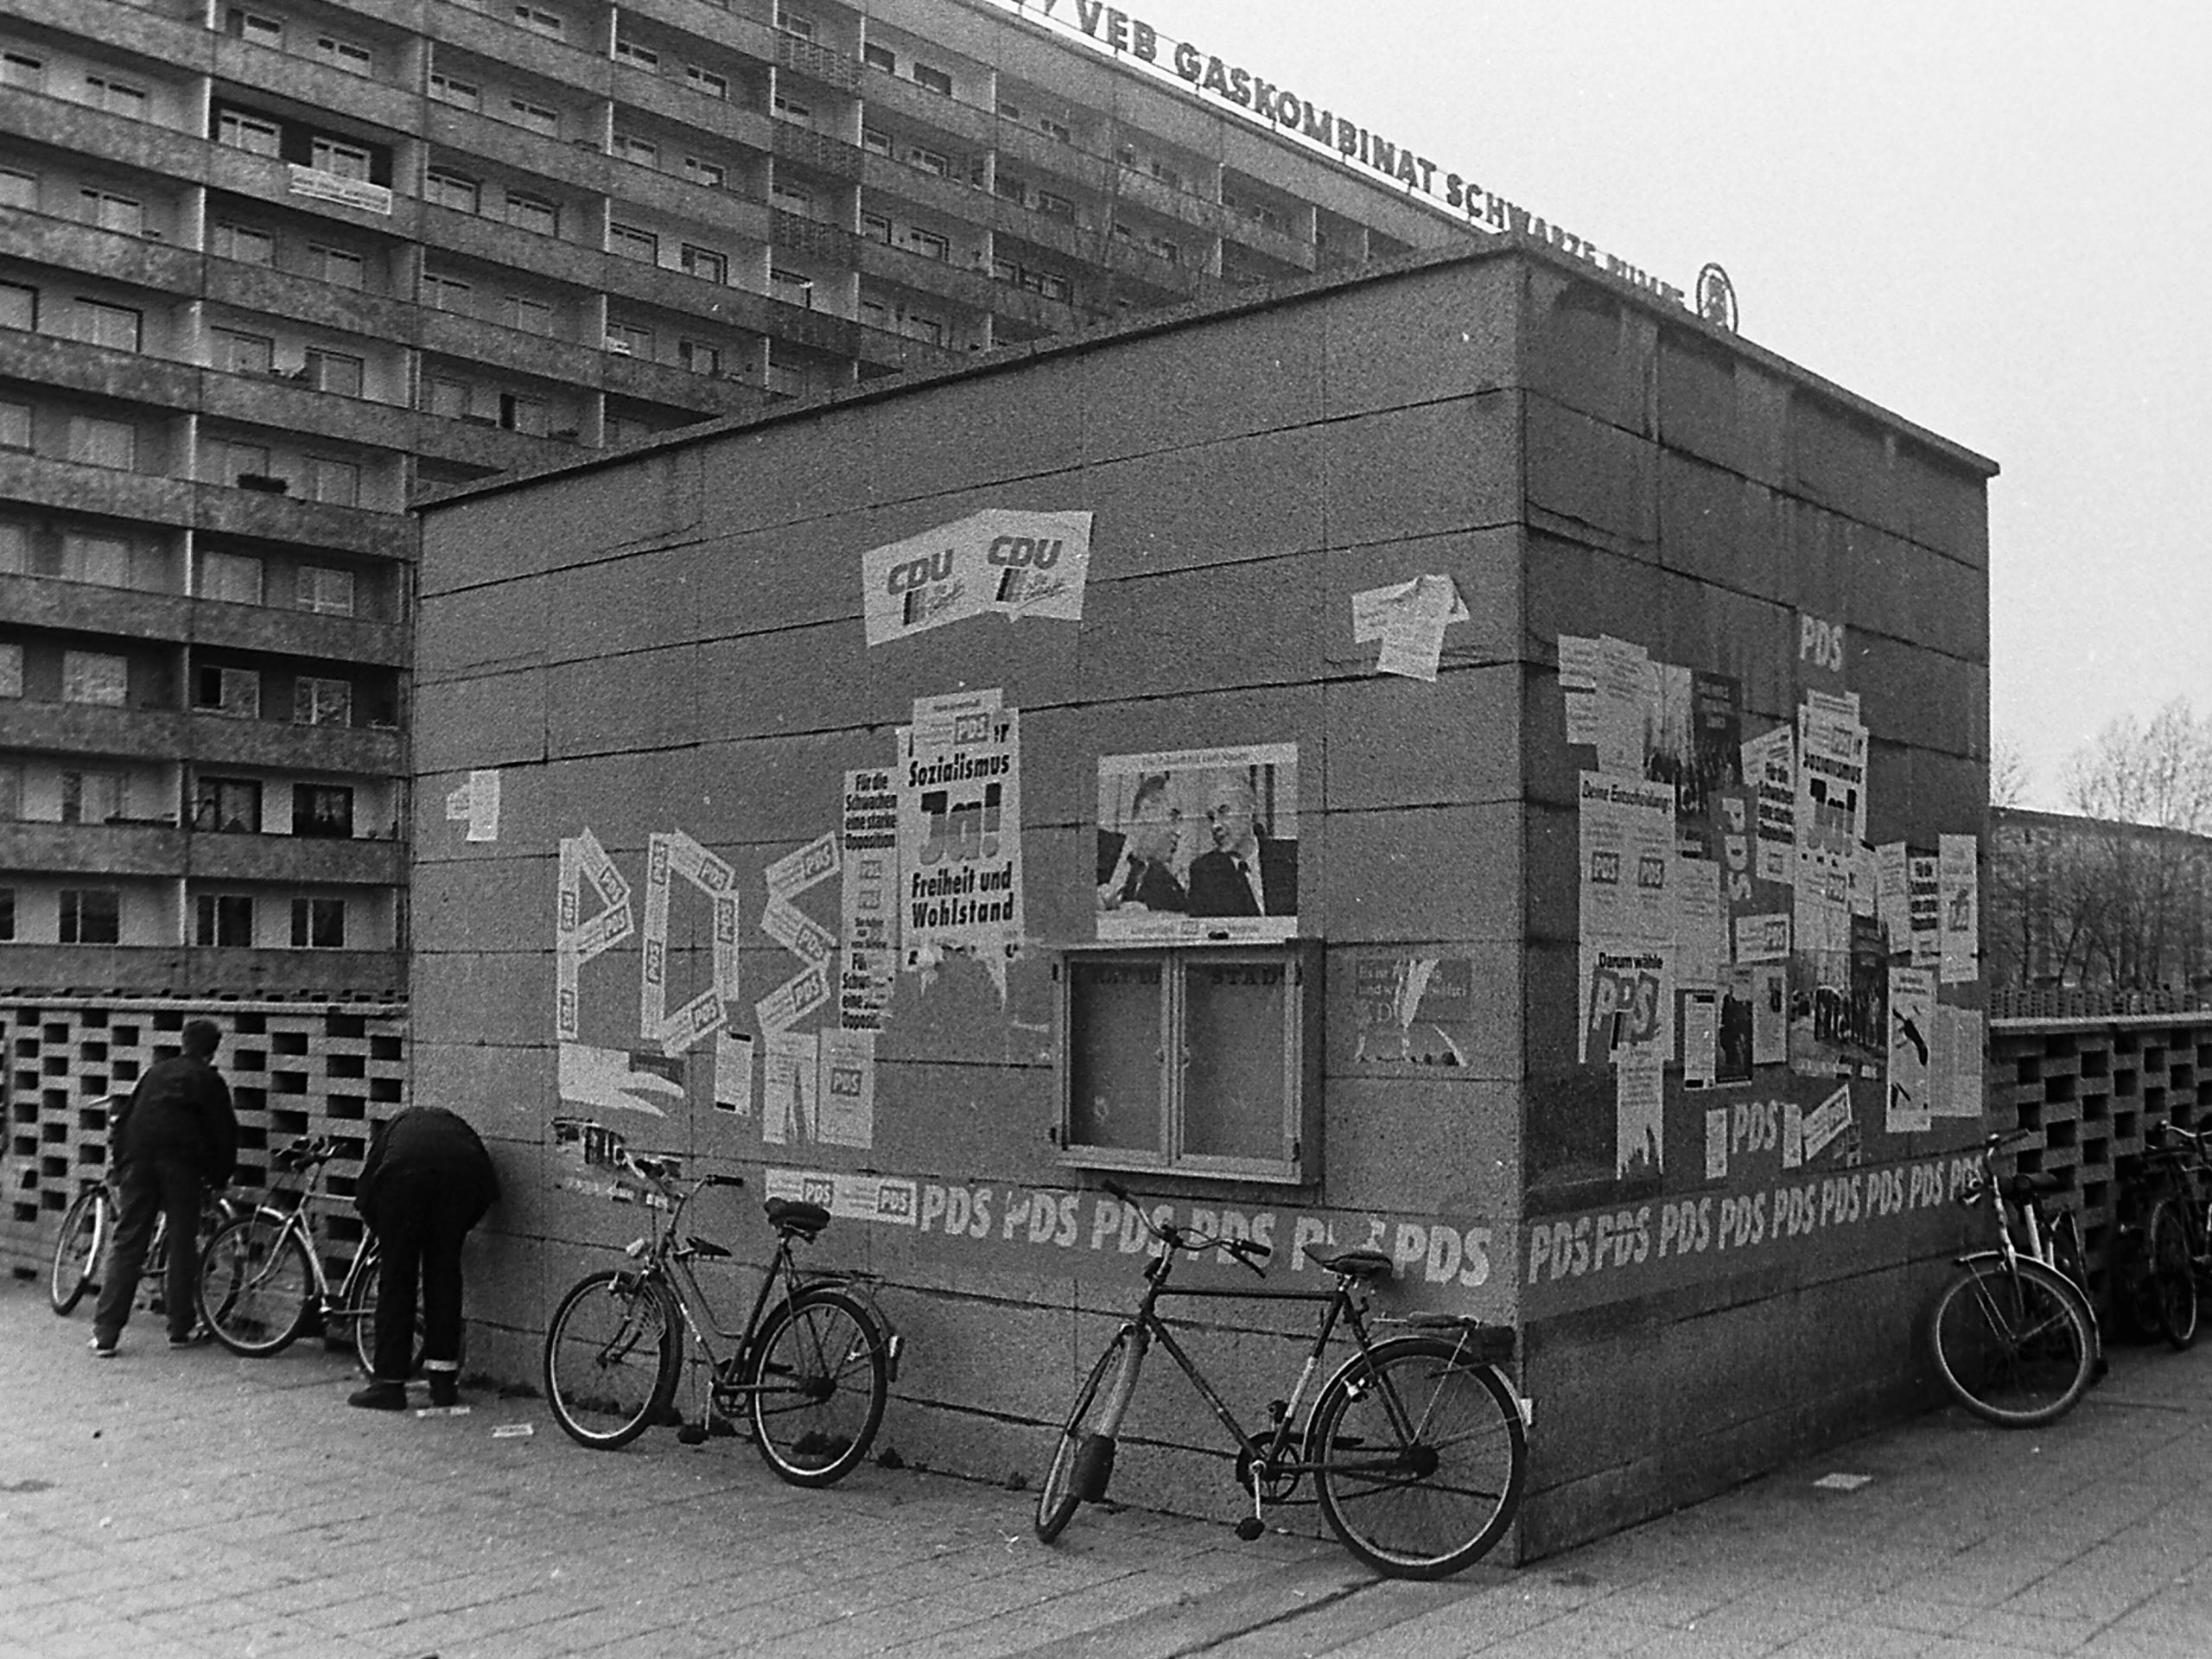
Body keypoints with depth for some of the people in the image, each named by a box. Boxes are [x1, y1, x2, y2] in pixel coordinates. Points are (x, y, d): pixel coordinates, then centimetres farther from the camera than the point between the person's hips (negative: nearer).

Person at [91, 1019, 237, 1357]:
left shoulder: (156, 1071, 21)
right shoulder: (209, 1081, 9)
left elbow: (124, 1120, 20)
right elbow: (224, 1132, 5)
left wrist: (120, 1169, 23)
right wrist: (219, 1175, 16)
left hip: (139, 1158, 3)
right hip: (182, 1162, -3)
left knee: (127, 1243, 4)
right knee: (182, 1243, 6)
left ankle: (106, 1333, 0)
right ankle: (181, 1329, 8)